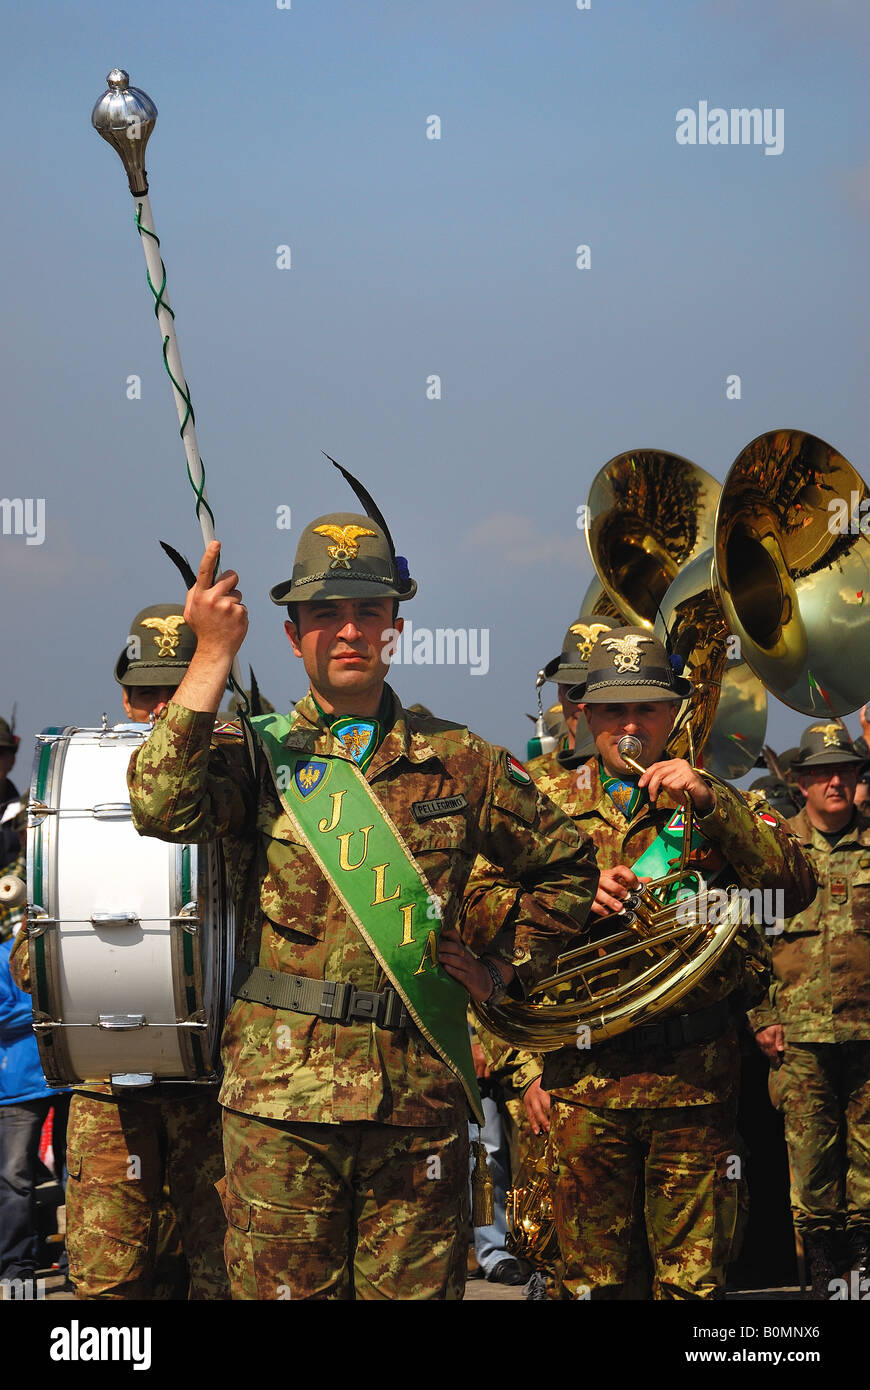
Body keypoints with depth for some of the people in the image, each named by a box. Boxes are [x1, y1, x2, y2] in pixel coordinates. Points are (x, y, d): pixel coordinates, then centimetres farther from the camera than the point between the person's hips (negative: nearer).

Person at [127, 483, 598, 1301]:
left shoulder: (458, 763, 11)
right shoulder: (258, 754, 5)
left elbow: (564, 865, 24)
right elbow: (164, 807, -17)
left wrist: (507, 965, 12)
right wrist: (213, 653, -14)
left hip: (421, 1093, 2)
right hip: (281, 1092, -2)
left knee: (414, 1292, 6)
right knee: (282, 1293, 0)